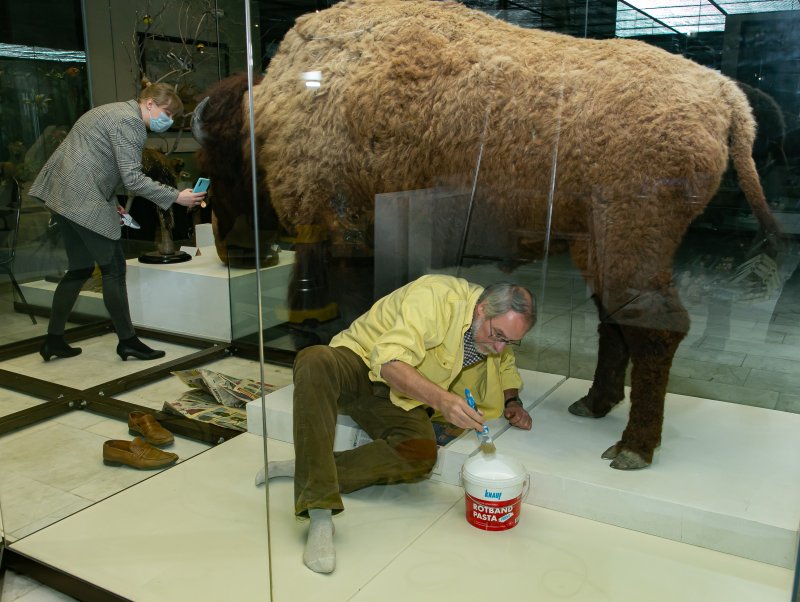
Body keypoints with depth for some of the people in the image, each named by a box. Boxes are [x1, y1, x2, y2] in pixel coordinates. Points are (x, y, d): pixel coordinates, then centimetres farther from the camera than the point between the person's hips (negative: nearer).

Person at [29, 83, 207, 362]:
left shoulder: (114, 112, 21)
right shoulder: (129, 121, -12)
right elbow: (133, 179, -19)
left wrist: (110, 203, 20)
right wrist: (176, 197, -16)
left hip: (61, 193, 11)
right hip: (83, 200, -11)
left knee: (80, 268, 14)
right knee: (113, 268, -3)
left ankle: (54, 339, 19)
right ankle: (127, 341, 5)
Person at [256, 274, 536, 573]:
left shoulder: (501, 327, -1)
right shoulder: (436, 296, -25)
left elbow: (505, 364, 24)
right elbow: (388, 362, -34)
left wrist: (512, 401, 6)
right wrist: (441, 399, -47)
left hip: (400, 397, 5)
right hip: (357, 364, -4)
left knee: (422, 452, -30)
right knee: (315, 360, -41)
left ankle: (304, 468, -20)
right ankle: (319, 515, -44)